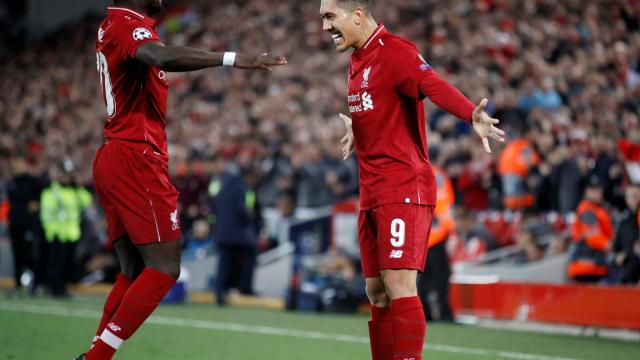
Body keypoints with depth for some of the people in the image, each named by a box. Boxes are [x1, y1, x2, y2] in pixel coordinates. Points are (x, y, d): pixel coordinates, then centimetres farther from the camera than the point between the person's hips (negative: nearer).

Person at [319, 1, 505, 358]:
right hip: (372, 192, 9)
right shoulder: (357, 60, 13)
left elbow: (435, 86, -28)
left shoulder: (394, 51, -13)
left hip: (404, 190, -9)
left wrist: (471, 114, -46)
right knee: (377, 293, 9)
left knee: (399, 285, -14)